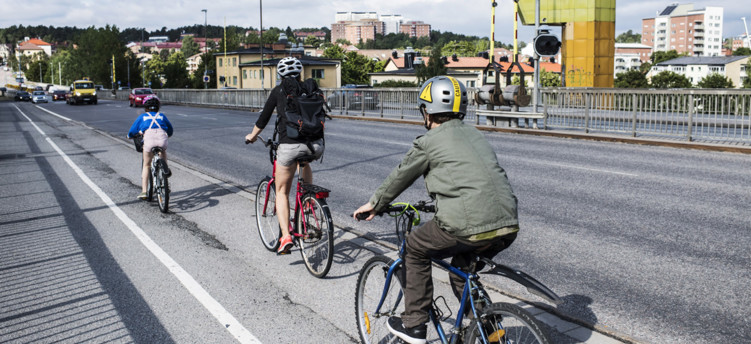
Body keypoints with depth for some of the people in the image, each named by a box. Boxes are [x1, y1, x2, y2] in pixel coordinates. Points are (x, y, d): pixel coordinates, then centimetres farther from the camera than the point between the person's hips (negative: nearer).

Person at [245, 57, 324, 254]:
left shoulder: (279, 91, 7)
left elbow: (264, 118, 12)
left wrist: (252, 136, 30)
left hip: (289, 145, -3)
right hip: (315, 145, 3)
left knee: (282, 192, 10)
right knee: (305, 161, 40)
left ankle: (286, 236, -4)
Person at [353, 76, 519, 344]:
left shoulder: (428, 142, 2)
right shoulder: (475, 134, 21)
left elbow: (399, 178, 14)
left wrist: (373, 204, 31)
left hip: (469, 227, -7)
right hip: (508, 227, 7)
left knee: (415, 248, 18)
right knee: (461, 270, 31)